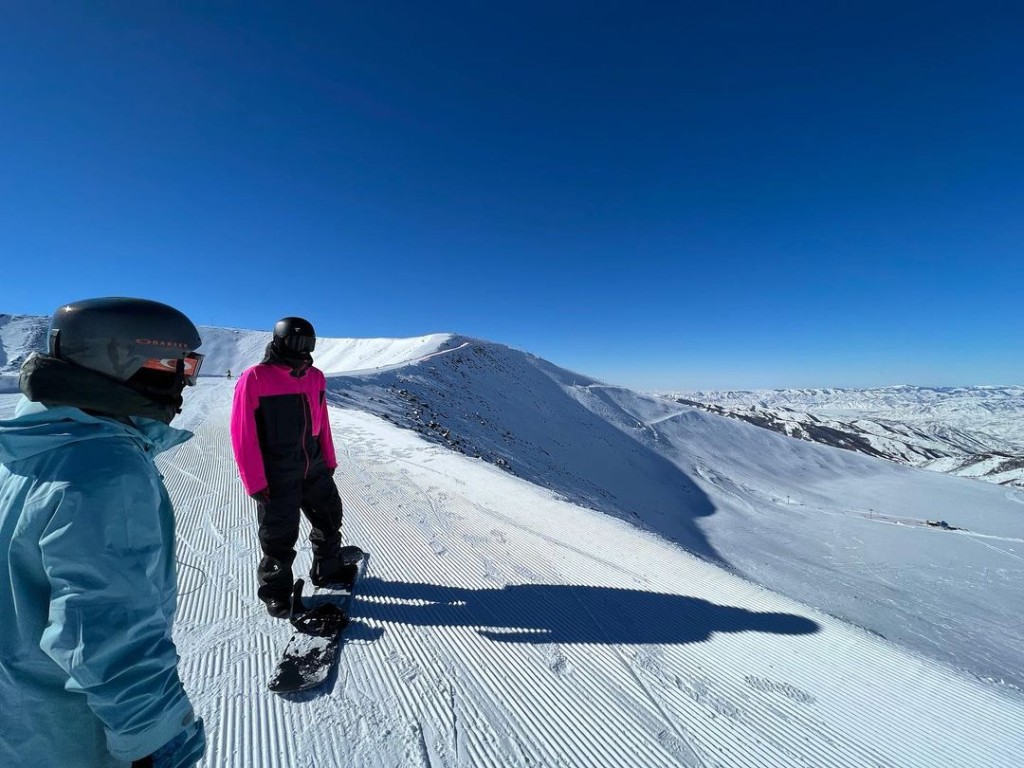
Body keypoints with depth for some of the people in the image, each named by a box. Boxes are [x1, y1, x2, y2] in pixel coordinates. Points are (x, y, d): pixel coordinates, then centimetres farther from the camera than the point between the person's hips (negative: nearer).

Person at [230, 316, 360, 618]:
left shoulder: (315, 377, 1)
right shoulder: (254, 379, -16)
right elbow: (243, 434, -15)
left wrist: (329, 461, 12)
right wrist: (255, 482, -14)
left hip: (314, 467, 6)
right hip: (277, 475, -6)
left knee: (330, 517, 18)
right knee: (280, 535, 9)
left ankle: (327, 568, 41)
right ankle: (275, 590, 34)